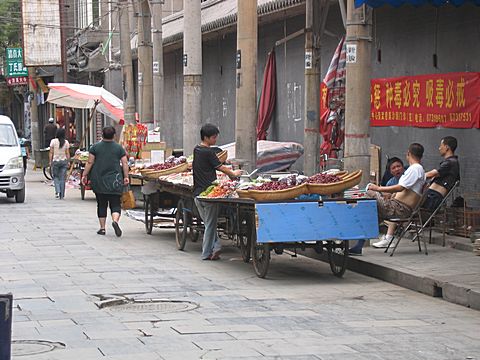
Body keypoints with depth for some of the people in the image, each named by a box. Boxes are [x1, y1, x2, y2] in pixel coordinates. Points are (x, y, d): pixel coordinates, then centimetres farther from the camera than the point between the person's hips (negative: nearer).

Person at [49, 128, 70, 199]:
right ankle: (62, 195, 7)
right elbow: (67, 153, 0)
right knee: (62, 178, 6)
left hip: (55, 161, -1)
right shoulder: (66, 142, -2)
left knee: (55, 177, 11)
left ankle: (57, 191, -10)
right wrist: (68, 162, 9)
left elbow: (51, 152, -4)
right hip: (64, 161, 1)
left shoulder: (53, 141, -6)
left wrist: (50, 161, 2)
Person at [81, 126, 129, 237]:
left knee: (101, 205, 10)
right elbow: (125, 163, -1)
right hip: (115, 181, -1)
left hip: (99, 181, 1)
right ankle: (115, 221, -26)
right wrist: (126, 177, 5)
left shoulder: (95, 147, 1)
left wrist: (84, 175, 6)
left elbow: (90, 163, -1)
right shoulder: (119, 148, 3)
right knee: (115, 204, 1)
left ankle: (102, 228, 11)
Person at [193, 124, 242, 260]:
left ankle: (216, 246, 12)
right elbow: (220, 167, -5)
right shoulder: (209, 152, -14)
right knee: (210, 224, 2)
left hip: (197, 192, 7)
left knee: (208, 223, 15)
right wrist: (233, 173, 12)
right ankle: (207, 253, 5)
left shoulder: (196, 150, 11)